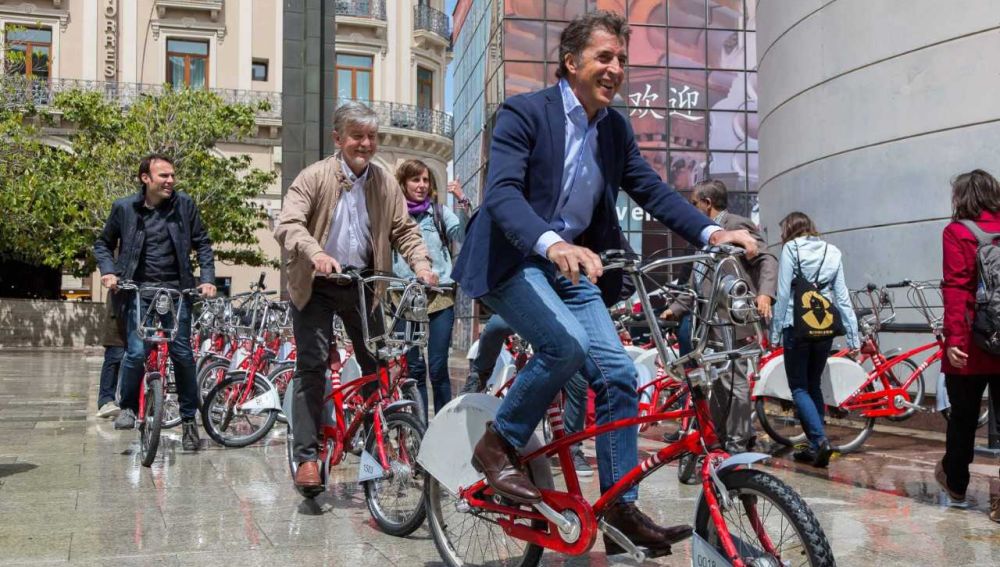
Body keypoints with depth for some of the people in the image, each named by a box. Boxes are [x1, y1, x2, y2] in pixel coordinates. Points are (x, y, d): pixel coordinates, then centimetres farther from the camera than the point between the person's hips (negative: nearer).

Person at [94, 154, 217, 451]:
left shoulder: (184, 205, 1)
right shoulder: (124, 208, 1)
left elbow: (202, 243, 8)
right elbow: (103, 243, 14)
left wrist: (207, 278, -2)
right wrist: (108, 271, -2)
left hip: (176, 290, 1)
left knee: (182, 353, -3)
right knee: (136, 351, -14)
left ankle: (189, 420, 10)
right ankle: (128, 407, 11)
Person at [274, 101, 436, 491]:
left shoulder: (386, 184, 3)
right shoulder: (314, 177, -9)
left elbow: (404, 230, 6)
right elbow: (288, 224, -20)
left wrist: (420, 263, -14)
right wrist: (315, 254, -39)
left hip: (364, 285, 4)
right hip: (317, 285, -3)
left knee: (379, 364, 6)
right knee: (312, 364, -9)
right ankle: (307, 456, -6)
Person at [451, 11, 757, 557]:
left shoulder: (617, 129, 7)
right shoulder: (524, 112, -13)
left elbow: (652, 189, 4)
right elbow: (502, 191, -26)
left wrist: (712, 232, -13)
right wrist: (551, 244, -45)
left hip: (573, 263, 6)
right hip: (511, 260, -6)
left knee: (617, 372, -5)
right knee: (566, 344, -29)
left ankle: (623, 510, 4)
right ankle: (499, 445, -6)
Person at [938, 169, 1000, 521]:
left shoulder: (957, 233, -5)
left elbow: (956, 289, -14)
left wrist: (953, 338, -16)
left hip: (972, 346, -3)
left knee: (963, 416, 13)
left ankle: (956, 483, 30)